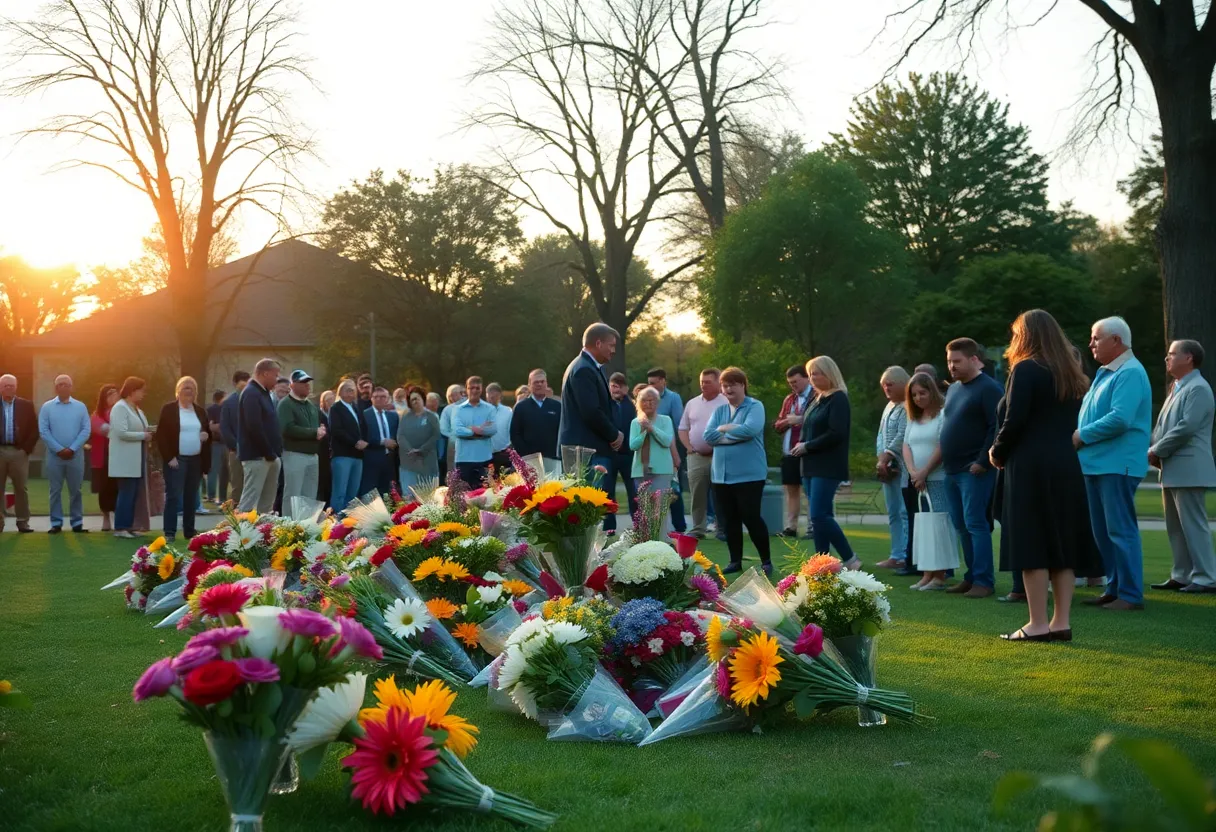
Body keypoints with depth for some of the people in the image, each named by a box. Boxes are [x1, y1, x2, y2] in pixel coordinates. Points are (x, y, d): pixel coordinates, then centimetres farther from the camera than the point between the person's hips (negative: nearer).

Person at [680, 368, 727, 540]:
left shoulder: (726, 404, -3)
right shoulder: (692, 403, 13)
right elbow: (683, 429, 17)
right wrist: (689, 447, 4)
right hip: (696, 457, 4)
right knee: (697, 495, 5)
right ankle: (698, 529, 12)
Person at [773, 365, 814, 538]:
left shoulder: (817, 397, -7)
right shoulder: (789, 399, 18)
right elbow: (777, 425, 18)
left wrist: (800, 419, -20)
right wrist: (786, 422, -3)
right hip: (789, 452, 8)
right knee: (791, 489, 10)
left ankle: (813, 527, -1)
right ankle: (790, 527, 15)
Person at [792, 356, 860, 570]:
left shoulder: (838, 399, -9)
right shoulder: (818, 400, 17)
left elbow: (836, 434, -19)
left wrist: (807, 446, -13)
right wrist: (801, 445, 0)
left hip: (828, 467, -9)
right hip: (812, 466, 9)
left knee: (819, 515, -14)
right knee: (821, 516, 7)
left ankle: (850, 559, -5)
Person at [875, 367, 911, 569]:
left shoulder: (908, 408, -10)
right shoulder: (889, 407, 19)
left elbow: (902, 437, -16)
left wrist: (886, 458, -12)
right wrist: (880, 459, 6)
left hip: (903, 468, -10)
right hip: (888, 468, 10)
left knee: (905, 513, -10)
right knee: (893, 514, 11)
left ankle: (904, 556, -10)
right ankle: (897, 555, 16)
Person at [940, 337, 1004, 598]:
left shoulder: (989, 388, -9)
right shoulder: (953, 389, 17)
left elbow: (997, 428, -16)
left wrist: (983, 461, -19)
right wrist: (946, 461, 15)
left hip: (975, 470, -8)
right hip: (952, 469, 9)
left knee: (975, 524, -9)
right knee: (961, 525, 10)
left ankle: (983, 580, -6)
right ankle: (971, 576, 17)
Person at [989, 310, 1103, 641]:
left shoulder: (1026, 369, -9)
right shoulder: (1072, 373, 14)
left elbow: (1015, 420, -15)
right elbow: (1075, 420, 16)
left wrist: (997, 452, -1)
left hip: (1032, 467, -7)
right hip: (1068, 465, 7)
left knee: (1033, 542, -4)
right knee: (1063, 541, 8)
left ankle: (1038, 624, -4)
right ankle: (1061, 622, 10)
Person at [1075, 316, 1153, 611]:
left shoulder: (1130, 373, -14)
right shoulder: (1104, 373, 16)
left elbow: (1119, 419, -24)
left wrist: (1082, 436, -14)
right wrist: (1078, 436, 5)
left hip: (1117, 464, -10)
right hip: (1096, 462, 10)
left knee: (1120, 531, -6)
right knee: (1102, 531, 13)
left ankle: (1130, 594, -1)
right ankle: (1114, 587, 21)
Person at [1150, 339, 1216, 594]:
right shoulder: (1177, 388, 18)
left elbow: (1186, 427, -20)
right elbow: (1163, 426, 20)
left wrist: (1157, 451, -14)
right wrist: (1154, 451, 4)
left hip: (1188, 470, -10)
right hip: (1172, 471, 10)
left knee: (1194, 525, -7)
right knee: (1175, 526, 12)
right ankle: (1181, 576, 18)